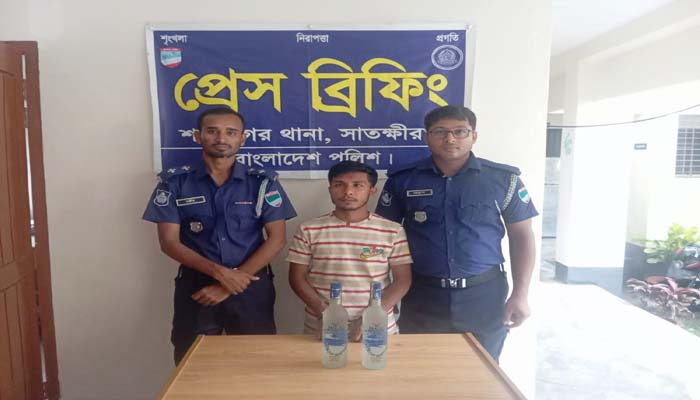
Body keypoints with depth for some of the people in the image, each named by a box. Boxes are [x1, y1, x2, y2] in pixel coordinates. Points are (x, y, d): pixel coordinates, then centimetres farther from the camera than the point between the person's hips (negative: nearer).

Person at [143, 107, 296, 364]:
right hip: (195, 285, 1)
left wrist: (228, 285, -11)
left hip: (251, 286, 0)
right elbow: (169, 242, -4)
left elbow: (277, 239, -6)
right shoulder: (174, 182, 0)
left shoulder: (263, 182, -2)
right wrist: (220, 272, -17)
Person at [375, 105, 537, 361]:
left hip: (484, 295, 0)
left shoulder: (503, 179, -3)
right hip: (422, 295, 1)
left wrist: (520, 295, -2)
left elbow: (521, 235, 3)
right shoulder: (402, 179, -2)